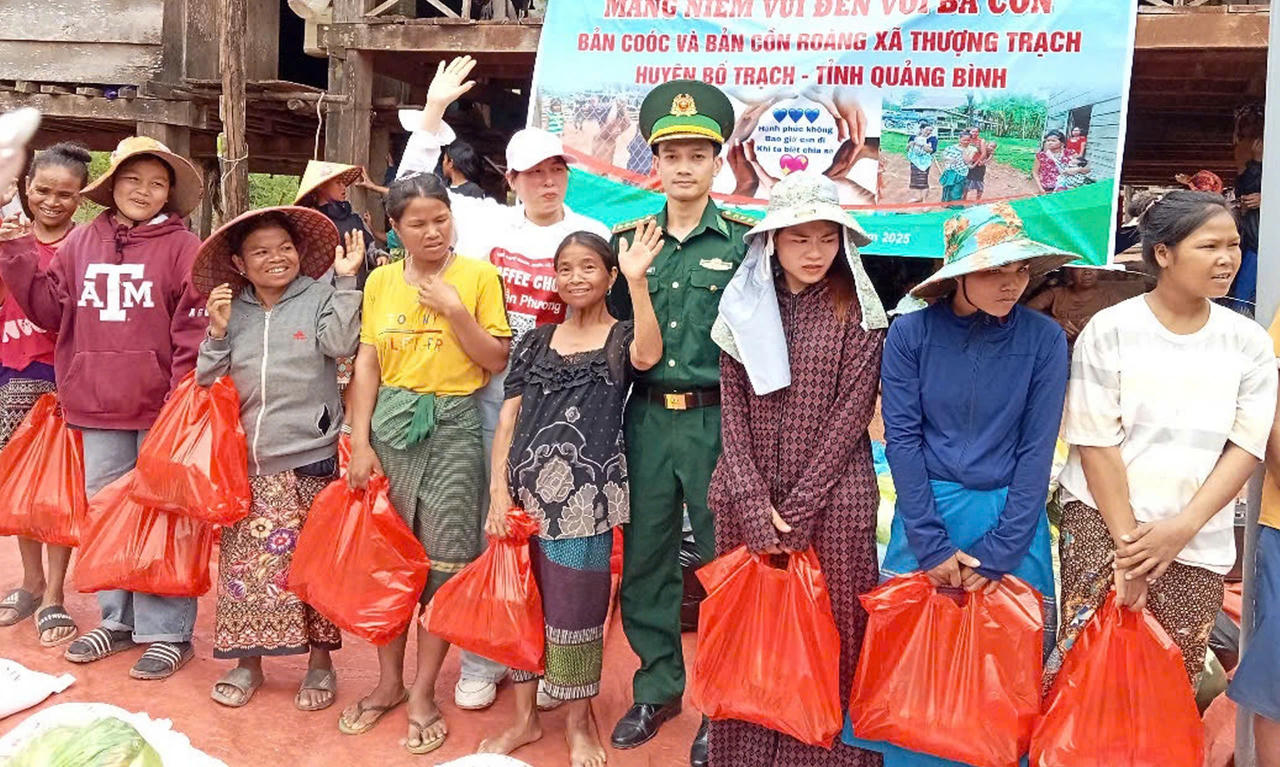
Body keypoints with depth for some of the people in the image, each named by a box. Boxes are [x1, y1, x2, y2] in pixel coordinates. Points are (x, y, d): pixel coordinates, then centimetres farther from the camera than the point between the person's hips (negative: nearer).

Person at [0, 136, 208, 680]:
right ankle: (119, 620, 31)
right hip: (98, 408, 5)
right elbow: (49, 308, 8)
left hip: (161, 407, -5)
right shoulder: (81, 242, 9)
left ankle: (167, 631, 14)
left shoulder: (182, 248, -5)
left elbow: (195, 329, -10)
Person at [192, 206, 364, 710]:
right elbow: (208, 384, 8)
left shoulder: (320, 297, -1)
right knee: (244, 560, 8)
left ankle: (320, 661, 20)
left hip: (309, 458, -3)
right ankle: (246, 661, 24)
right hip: (246, 461, 3)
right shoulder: (230, 310, 8)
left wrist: (345, 280, -17)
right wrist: (216, 333, -6)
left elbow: (340, 343, -19)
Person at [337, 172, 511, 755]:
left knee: (444, 562, 0)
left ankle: (423, 694, 14)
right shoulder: (382, 280, 7)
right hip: (391, 423, 3)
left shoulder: (478, 275, 0)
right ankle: (389, 681, 26)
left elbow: (497, 361, -2)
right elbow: (367, 364, 6)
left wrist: (454, 310, -13)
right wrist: (360, 441, -1)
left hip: (454, 427, -2)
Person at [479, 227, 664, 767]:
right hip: (525, 488, 4)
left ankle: (579, 722, 23)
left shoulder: (621, 337, 2)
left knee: (576, 604, 4)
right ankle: (525, 716, 28)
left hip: (586, 492, -3)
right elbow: (508, 419, 7)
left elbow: (648, 355, -24)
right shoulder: (536, 342, 11)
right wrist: (498, 489, -2)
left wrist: (638, 281, -32)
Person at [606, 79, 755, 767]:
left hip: (716, 419, -3)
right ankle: (657, 687, 30)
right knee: (644, 558, 11)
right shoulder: (630, 239, 8)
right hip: (648, 418, 3)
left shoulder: (744, 242, -2)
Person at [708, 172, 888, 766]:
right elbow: (734, 414, 0)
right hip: (748, 499, 3)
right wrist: (756, 509, -9)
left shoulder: (857, 314, -3)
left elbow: (849, 418, -8)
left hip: (831, 500, -2)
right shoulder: (744, 307, 4)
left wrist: (796, 511, -13)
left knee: (827, 633, 5)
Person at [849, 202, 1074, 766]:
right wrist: (931, 545, -9)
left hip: (1010, 518, 0)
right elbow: (901, 438, -7)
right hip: (925, 514, 0)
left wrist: (997, 555, -9)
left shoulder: (1043, 339, -6)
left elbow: (1036, 450, -6)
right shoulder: (911, 333, -7)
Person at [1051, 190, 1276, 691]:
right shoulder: (1111, 329, -5)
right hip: (1104, 523, -3)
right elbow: (1096, 443, -7)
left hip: (1197, 542, 3)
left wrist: (1182, 527, -10)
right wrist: (1127, 543, -10)